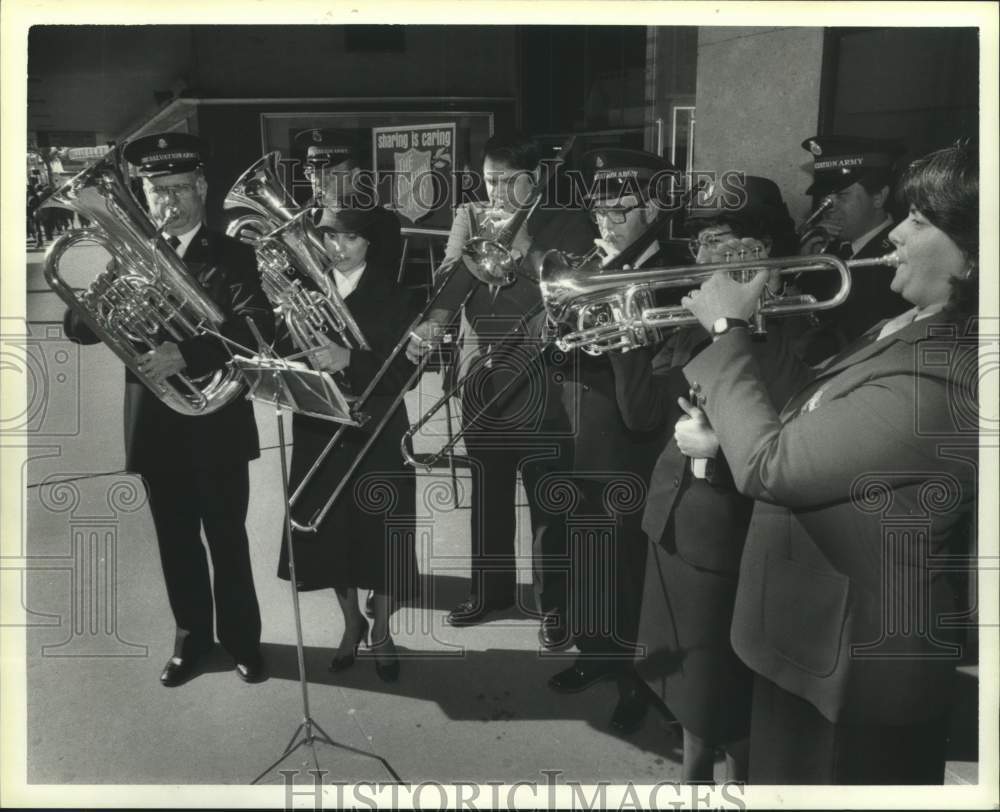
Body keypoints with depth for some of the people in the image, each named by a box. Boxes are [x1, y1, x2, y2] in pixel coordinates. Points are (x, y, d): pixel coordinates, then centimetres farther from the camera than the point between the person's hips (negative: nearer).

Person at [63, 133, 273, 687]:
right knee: (176, 542, 14)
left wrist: (186, 353, -34)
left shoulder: (232, 255, -4)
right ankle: (191, 637, 30)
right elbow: (77, 329, -1)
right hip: (156, 425, 3)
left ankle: (241, 639, 24)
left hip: (215, 422, -3)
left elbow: (259, 327, -20)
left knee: (227, 539, 8)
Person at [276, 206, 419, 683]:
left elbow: (407, 368, -11)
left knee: (381, 533, 2)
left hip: (377, 430, -2)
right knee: (330, 532, 9)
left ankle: (381, 632, 22)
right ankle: (351, 623, 31)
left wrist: (350, 360, -25)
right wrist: (300, 360, -21)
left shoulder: (388, 295, -3)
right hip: (320, 430, 3)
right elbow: (283, 353, 2)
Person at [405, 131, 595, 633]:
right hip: (483, 373, 4)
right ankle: (490, 588, 30)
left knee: (549, 501, 1)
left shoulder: (566, 224, -2)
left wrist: (525, 245, -17)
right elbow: (453, 275, -3)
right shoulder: (471, 218, 10)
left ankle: (554, 603, 14)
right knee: (487, 493, 15)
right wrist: (433, 322, -21)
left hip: (541, 378, -4)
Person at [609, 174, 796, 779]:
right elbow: (642, 413, 2)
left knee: (728, 702, 8)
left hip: (733, 537, -7)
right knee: (689, 685, 22)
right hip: (676, 522, 7)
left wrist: (722, 444, -25)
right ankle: (695, 776, 42)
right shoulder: (698, 320, 5)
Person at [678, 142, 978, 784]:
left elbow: (767, 465, -28)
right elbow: (809, 410, 10)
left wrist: (727, 333, -17)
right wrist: (751, 327, -4)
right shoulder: (926, 328, 1)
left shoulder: (935, 382, -31)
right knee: (786, 775, 27)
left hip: (852, 659, -9)